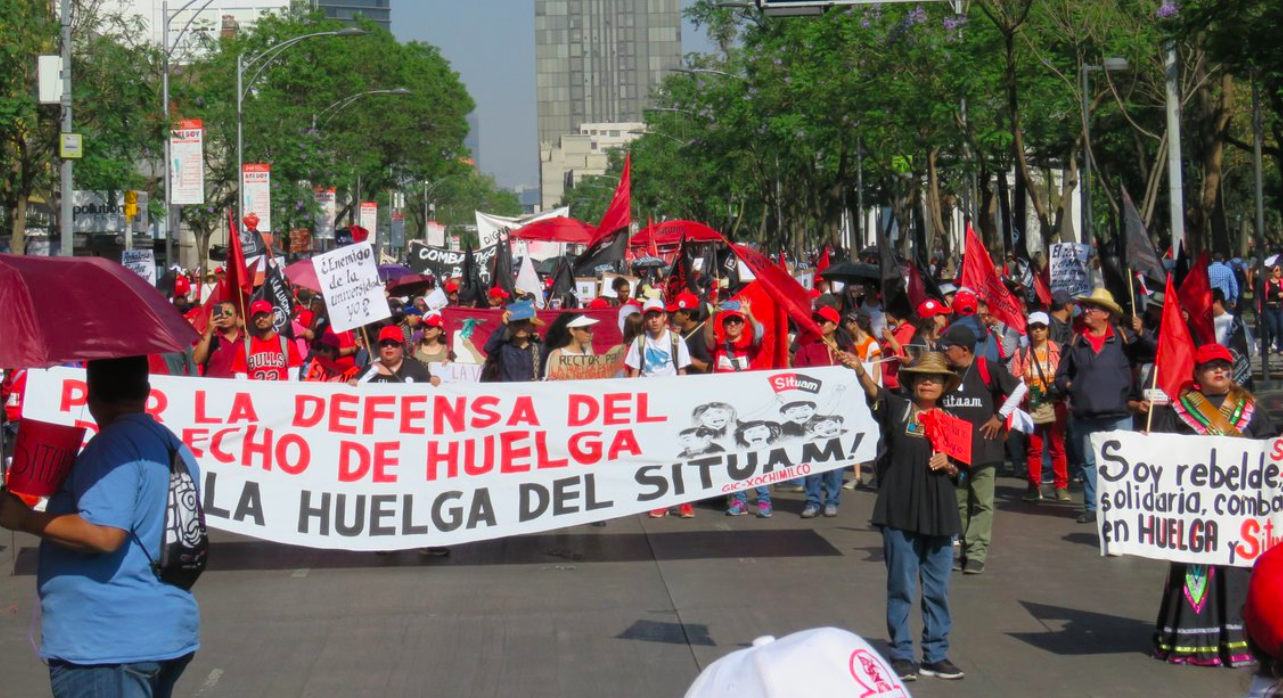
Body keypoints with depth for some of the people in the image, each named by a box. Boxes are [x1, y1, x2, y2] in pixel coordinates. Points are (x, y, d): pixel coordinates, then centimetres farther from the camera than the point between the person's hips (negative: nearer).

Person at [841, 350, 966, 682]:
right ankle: (901, 654, 8)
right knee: (901, 586, 0)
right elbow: (874, 390, -19)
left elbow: (958, 469, 17)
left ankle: (936, 655, 18)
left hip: (939, 512, 3)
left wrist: (948, 465, -6)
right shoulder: (897, 408, 1)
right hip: (900, 509, -3)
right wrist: (859, 369, -39)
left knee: (938, 589, 8)